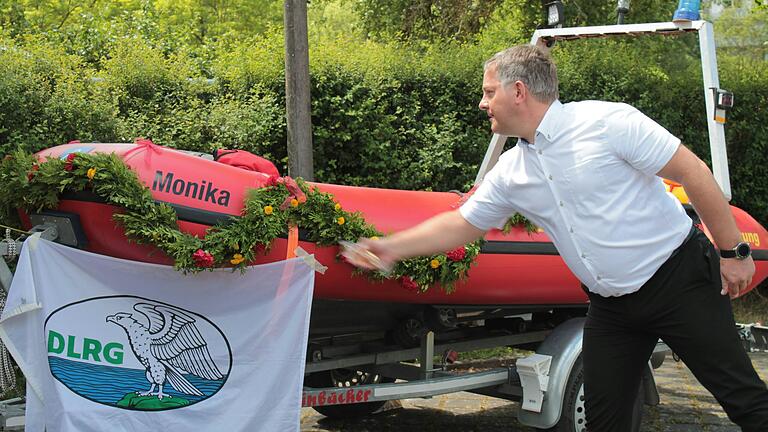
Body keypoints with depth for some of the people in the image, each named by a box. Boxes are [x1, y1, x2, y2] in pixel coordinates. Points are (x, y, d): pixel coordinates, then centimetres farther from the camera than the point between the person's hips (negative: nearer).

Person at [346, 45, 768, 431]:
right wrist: (392, 248, 7)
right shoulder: (509, 172, 4)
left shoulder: (607, 121, -16)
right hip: (610, 305, 6)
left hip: (679, 276, -6)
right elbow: (459, 224, 14)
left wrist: (733, 252, -12)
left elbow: (694, 172, -14)